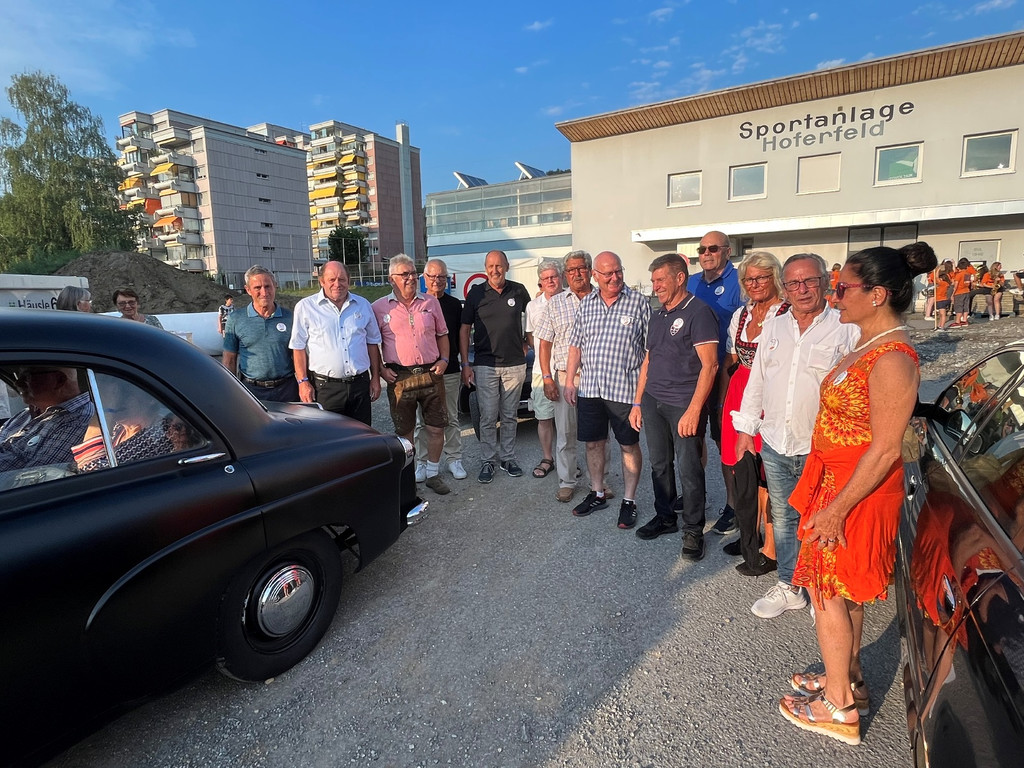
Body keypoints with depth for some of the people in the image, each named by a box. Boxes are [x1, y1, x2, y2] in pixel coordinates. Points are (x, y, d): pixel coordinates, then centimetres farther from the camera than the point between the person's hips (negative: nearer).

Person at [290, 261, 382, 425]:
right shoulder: (305, 307, 0)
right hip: (324, 387, -3)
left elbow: (372, 342, 15)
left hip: (360, 384, 3)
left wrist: (375, 378, 10)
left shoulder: (363, 305, 10)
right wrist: (303, 382, -7)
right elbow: (298, 348, 0)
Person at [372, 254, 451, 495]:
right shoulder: (379, 308, 1)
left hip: (431, 374, 2)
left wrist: (443, 360, 1)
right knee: (404, 432, 10)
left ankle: (433, 474, 25)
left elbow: (442, 335, 14)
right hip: (399, 377, -2)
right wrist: (380, 369, -4)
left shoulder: (430, 302, 7)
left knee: (436, 427, 7)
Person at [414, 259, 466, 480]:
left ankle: (454, 459, 21)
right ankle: (423, 462, 18)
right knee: (423, 421, 7)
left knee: (451, 419, 10)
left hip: (450, 371, 1)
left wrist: (464, 364, 7)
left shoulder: (454, 304, 7)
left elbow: (461, 336, 12)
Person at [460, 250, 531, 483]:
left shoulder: (519, 291, 3)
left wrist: (525, 346, 10)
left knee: (509, 416, 11)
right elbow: (464, 329, 2)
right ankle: (487, 461, 14)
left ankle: (508, 458, 24)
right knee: (488, 417, 1)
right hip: (485, 365, -1)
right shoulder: (476, 293, 0)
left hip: (515, 365, 2)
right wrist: (465, 364, -4)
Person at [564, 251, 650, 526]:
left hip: (625, 389, -4)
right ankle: (597, 494, 32)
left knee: (629, 445, 7)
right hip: (589, 387, 4)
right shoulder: (586, 303, 8)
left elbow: (650, 348, -4)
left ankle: (629, 501, 22)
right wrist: (569, 381, 6)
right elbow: (575, 345, 11)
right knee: (593, 442, 14)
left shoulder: (638, 302, -4)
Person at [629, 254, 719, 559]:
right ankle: (664, 517, 31)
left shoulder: (699, 313, -8)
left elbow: (709, 365, -14)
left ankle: (693, 530, 16)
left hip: (684, 405, -7)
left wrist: (693, 410, -19)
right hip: (653, 402, 7)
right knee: (659, 464, 14)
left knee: (688, 469, 0)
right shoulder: (657, 317, 15)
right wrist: (637, 402, 15)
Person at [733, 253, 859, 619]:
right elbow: (756, 379, 13)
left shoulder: (846, 329, -7)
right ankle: (789, 587, 32)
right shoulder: (773, 326, 9)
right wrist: (746, 427, 12)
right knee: (783, 519, 15)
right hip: (774, 445, 5)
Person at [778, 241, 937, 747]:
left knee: (828, 593, 5)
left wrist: (837, 508, -21)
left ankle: (838, 709, 23)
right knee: (844, 591, 21)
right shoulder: (867, 346, 7)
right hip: (836, 480, 9)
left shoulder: (892, 359, -23)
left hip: (856, 493, -9)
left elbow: (886, 448, -24)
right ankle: (849, 678, 40)